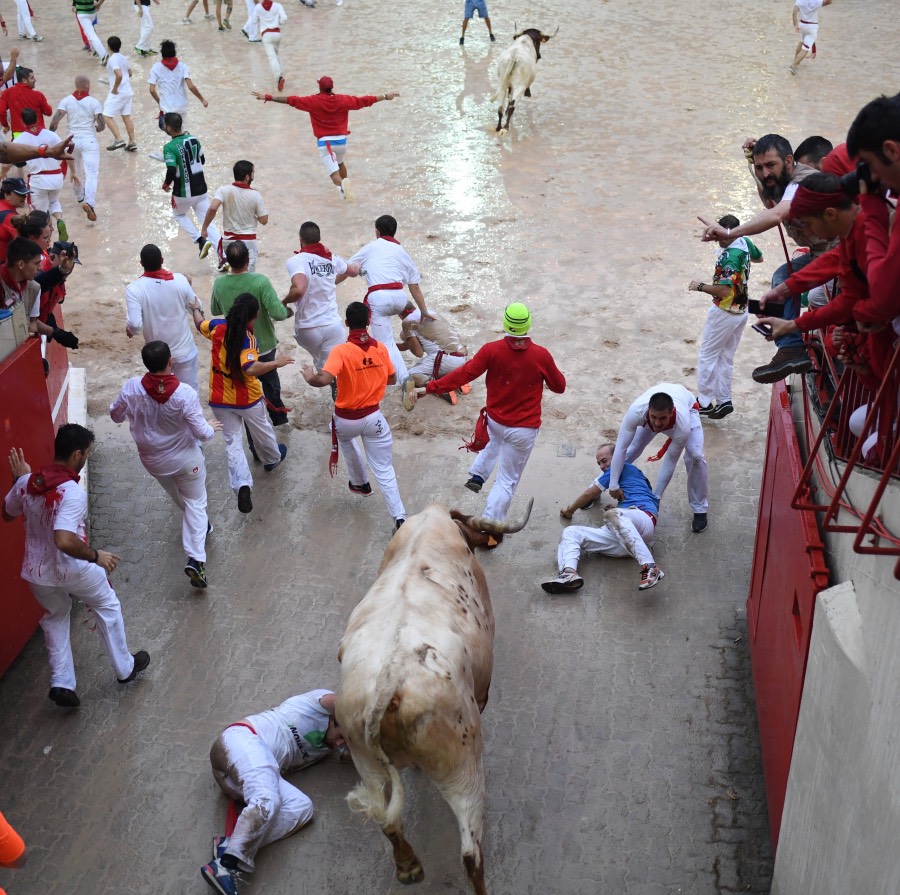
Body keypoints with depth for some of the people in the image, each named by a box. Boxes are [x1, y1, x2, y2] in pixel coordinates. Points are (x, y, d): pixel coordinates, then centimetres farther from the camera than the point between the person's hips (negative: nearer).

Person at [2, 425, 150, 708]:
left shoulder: (26, 483, -7)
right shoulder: (72, 492, -28)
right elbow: (64, 540, -39)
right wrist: (96, 556, -24)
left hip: (35, 573, 5)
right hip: (71, 569, -5)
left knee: (55, 618, 30)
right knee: (107, 606, 23)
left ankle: (61, 684, 24)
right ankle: (125, 668, 36)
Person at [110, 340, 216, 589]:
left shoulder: (132, 388, -21)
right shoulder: (185, 393, -29)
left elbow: (116, 414, -3)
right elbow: (201, 432, -22)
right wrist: (211, 429, 0)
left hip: (153, 460, 4)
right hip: (185, 458, -3)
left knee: (178, 498, 31)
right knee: (195, 503, 11)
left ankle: (198, 525, 57)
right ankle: (195, 559, -3)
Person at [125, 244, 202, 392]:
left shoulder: (134, 289, -20)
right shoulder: (180, 280, -14)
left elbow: (134, 324, -26)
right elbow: (197, 307, 0)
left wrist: (129, 330, -3)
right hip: (184, 350, 0)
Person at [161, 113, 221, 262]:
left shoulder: (170, 147, -18)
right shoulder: (194, 139, 1)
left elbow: (171, 171, -26)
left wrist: (166, 184, -7)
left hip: (183, 192, -4)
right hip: (201, 189, 5)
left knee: (179, 215, 25)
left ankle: (200, 240, 5)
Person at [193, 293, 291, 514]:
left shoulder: (218, 327, -10)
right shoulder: (248, 338, -25)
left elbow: (199, 323, 13)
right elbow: (251, 369, -38)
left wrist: (196, 309, 33)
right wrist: (276, 363, -28)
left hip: (219, 400, 3)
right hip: (247, 399, -3)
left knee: (232, 442, 7)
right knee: (261, 430, 26)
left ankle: (242, 484, -12)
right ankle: (272, 458, 54)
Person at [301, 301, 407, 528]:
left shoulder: (341, 351, -19)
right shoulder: (380, 348, -5)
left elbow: (323, 380, -32)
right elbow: (392, 379, 9)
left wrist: (309, 377, -10)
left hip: (346, 419, -2)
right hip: (373, 417, 2)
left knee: (346, 438, 36)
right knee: (384, 471, 4)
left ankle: (360, 483, 49)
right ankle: (400, 518, -8)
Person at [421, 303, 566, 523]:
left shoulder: (491, 350, -15)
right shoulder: (541, 355, -16)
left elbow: (464, 374, -17)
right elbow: (559, 387, -3)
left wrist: (430, 388, -12)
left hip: (494, 420, 3)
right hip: (524, 430, -2)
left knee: (495, 439, 41)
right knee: (507, 482, 8)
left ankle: (478, 475, 31)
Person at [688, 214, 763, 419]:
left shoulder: (729, 256, -26)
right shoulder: (745, 242, 1)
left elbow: (724, 290, -32)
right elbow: (758, 258, 23)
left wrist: (700, 286, -20)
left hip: (724, 313, -9)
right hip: (741, 311, 9)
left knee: (707, 356, 3)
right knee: (726, 358, 16)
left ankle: (704, 402, 7)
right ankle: (724, 400, 17)